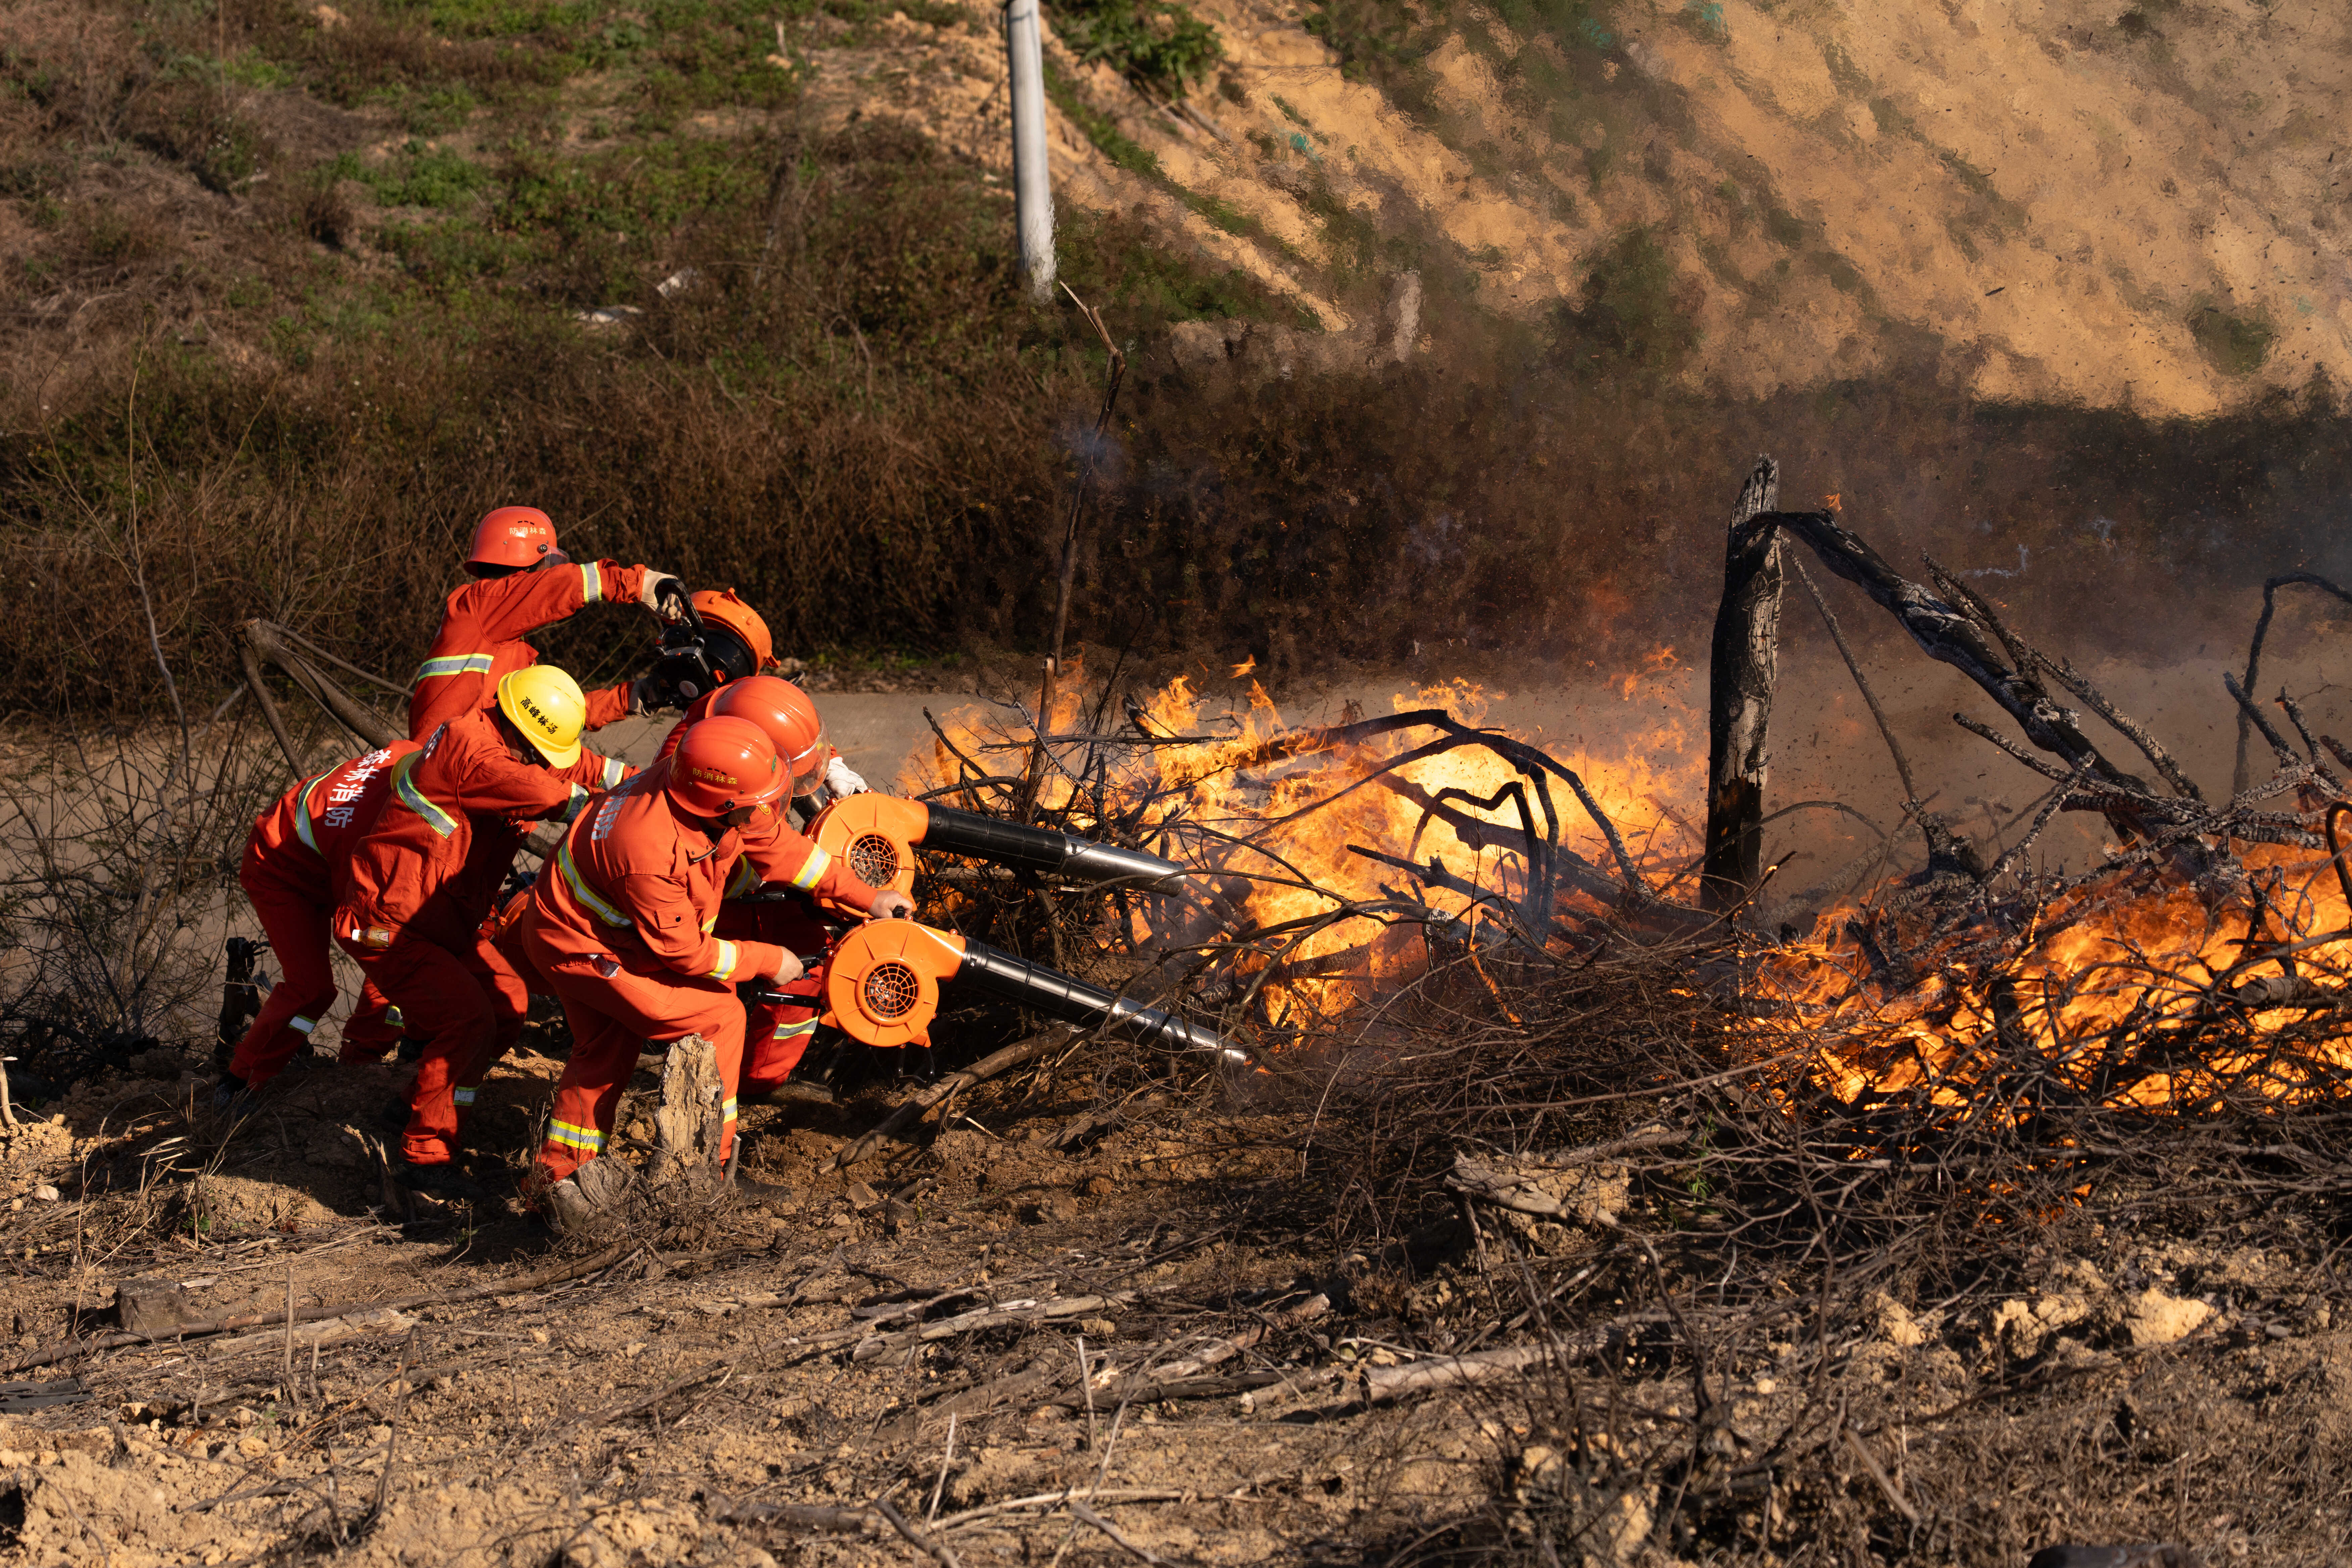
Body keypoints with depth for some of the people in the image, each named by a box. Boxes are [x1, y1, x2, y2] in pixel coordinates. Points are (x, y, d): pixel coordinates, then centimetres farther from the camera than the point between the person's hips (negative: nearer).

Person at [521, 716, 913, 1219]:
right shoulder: (650, 850, -40)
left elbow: (776, 844, 1)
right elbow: (684, 951, -26)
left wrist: (865, 896, 4)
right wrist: (767, 960, -14)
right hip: (583, 946, -9)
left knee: (606, 1051, 21)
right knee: (717, 1017, -8)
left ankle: (558, 1174, 30)